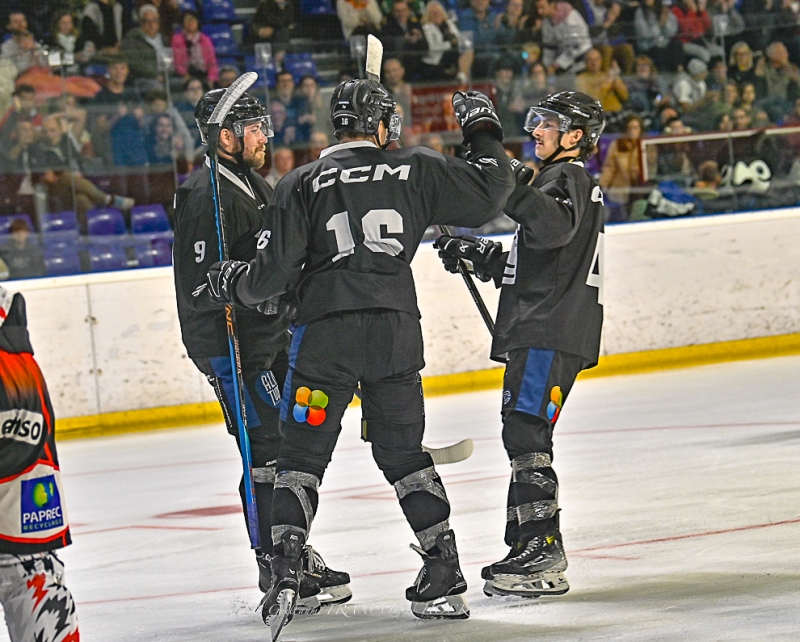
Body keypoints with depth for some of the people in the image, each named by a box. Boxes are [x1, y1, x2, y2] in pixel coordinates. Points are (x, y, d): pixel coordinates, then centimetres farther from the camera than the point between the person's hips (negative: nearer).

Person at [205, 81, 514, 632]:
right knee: (403, 450, 13)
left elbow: (275, 271, -2)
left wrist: (231, 283, 18)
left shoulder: (302, 184, 3)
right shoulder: (417, 171, 5)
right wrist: (484, 131, 23)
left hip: (325, 333, -2)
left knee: (303, 453, 3)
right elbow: (488, 196, 8)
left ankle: (286, 568, -11)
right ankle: (445, 571, 10)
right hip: (397, 329, 2)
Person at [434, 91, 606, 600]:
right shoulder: (554, 179, 26)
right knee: (523, 434, 13)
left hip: (553, 332, -11)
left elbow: (556, 228, -30)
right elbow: (526, 263, 31)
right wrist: (474, 253, 21)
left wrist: (517, 193, -42)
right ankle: (530, 549, 17)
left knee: (526, 431, -16)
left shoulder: (570, 179, -7)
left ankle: (542, 551, -21)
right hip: (537, 329, 11)